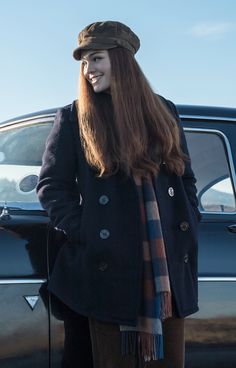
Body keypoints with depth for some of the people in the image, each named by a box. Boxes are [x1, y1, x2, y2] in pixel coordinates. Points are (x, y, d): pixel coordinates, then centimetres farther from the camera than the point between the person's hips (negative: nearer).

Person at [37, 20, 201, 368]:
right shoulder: (74, 118, 5)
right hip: (108, 264, -2)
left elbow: (186, 177, 18)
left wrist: (189, 226, 6)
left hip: (169, 264, 3)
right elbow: (51, 185, 2)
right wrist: (80, 233, -8)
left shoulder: (163, 112, 13)